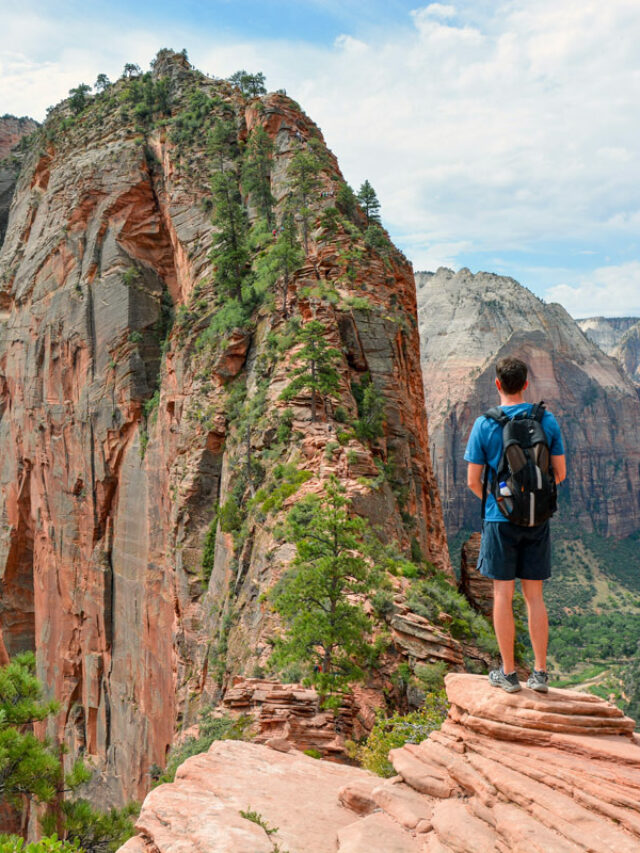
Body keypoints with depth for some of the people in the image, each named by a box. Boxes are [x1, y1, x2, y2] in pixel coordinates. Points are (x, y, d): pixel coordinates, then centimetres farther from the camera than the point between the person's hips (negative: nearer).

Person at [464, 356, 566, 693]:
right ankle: (540, 673, 13)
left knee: (503, 594, 5)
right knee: (534, 596, 10)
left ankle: (508, 672, 12)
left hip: (500, 519, -3)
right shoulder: (548, 421, -1)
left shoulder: (484, 425, -8)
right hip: (537, 520, 3)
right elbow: (560, 474, 4)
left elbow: (472, 481, -5)